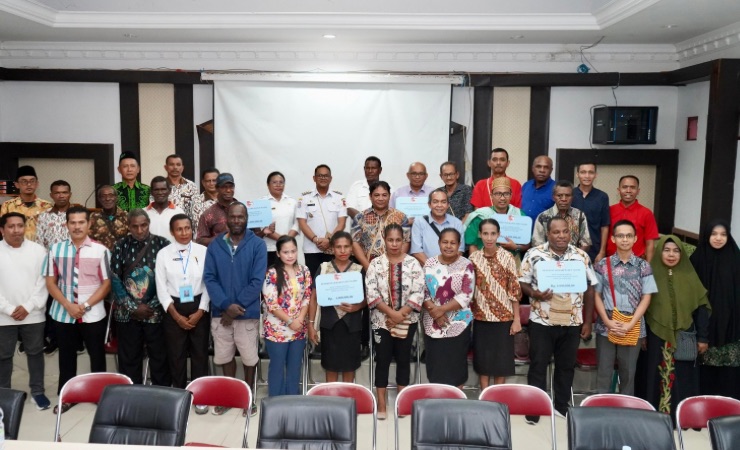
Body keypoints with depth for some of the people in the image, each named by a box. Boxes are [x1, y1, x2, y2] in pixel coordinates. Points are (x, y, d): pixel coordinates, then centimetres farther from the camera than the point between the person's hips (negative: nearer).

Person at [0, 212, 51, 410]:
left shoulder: (38, 250, -2)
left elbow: (43, 282, -3)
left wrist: (28, 307, -11)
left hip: (33, 315, 0)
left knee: (35, 353, 10)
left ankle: (37, 391, 23)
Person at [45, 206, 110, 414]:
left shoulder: (100, 250, -6)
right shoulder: (56, 249, 1)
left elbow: (106, 283, -4)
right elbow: (50, 282, 2)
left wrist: (86, 305, -14)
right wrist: (68, 305, -11)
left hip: (93, 315, -2)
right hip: (63, 314, 2)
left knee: (97, 355, 10)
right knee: (66, 356, 14)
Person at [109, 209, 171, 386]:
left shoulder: (162, 244, -1)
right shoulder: (120, 246, 3)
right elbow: (115, 279, 1)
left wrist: (152, 306, -9)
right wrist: (133, 307, -7)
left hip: (156, 312, -1)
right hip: (128, 313, 1)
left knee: (160, 358, 4)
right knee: (129, 359, 9)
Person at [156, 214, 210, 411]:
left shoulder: (203, 251, -3)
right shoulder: (163, 254, -1)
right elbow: (161, 287, -2)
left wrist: (200, 311, -9)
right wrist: (176, 315, -8)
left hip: (198, 307, 0)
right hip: (174, 308, 1)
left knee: (200, 352, 7)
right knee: (176, 354, 8)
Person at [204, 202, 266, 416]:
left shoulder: (257, 244, -6)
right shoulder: (214, 245, 1)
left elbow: (257, 281, -11)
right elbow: (209, 278, -5)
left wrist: (237, 306, -15)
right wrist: (226, 305, -17)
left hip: (248, 312, -2)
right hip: (220, 312, 2)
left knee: (249, 357, 10)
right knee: (224, 355, 15)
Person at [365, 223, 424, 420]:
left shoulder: (413, 263, -1)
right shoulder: (376, 264, -2)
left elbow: (418, 293, -8)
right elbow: (371, 293, -9)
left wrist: (401, 314, -15)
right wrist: (391, 313, -16)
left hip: (407, 320, 1)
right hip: (382, 320, -1)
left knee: (403, 359, 9)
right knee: (382, 359, 3)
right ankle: (381, 404, 12)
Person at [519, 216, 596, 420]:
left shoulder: (582, 256, 2)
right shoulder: (534, 254, -4)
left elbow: (589, 290, 6)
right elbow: (522, 283, -1)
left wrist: (588, 322, 4)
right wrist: (534, 293, -23)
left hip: (572, 323, 2)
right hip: (541, 322, -2)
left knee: (566, 366, 13)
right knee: (538, 365, 4)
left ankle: (562, 405, 28)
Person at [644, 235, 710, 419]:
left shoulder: (690, 276, 3)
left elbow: (701, 308, 4)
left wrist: (703, 337, 0)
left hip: (684, 337, 1)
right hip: (657, 337, -1)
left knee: (682, 377, 5)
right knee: (657, 376, 5)